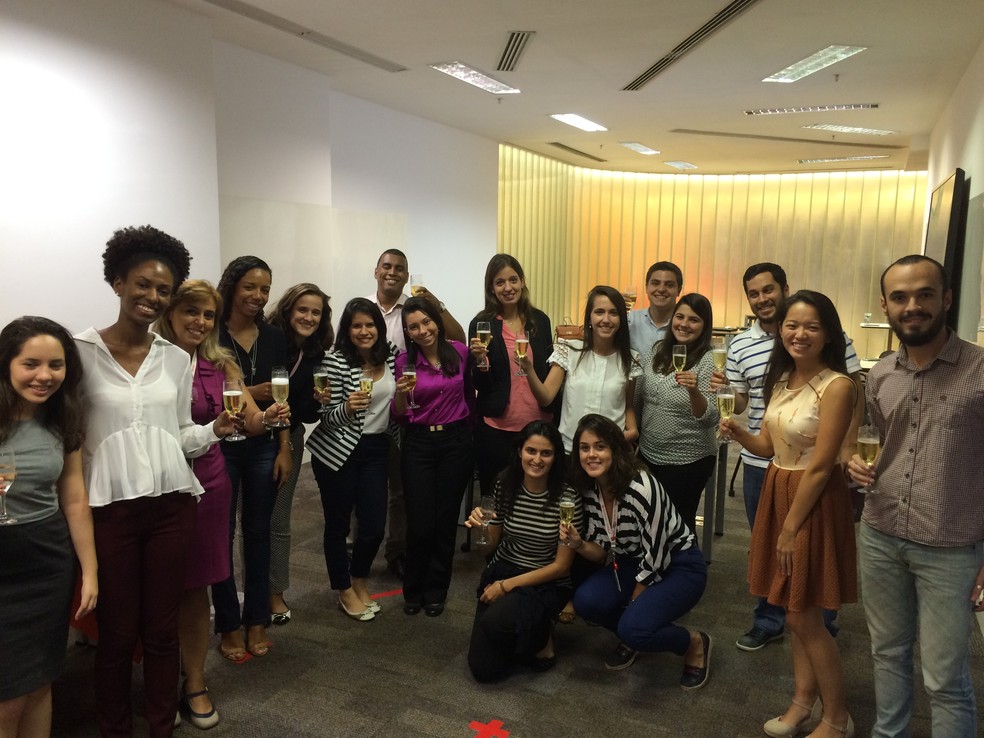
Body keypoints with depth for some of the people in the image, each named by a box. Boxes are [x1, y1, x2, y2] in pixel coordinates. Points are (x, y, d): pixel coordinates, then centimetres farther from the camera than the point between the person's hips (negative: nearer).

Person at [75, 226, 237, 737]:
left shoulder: (176, 358, 8)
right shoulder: (81, 350, -3)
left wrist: (216, 429, -6)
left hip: (172, 504, 3)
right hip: (109, 508, -3)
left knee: (163, 629, 12)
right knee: (117, 633, 8)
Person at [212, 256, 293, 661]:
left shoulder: (274, 337, 5)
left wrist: (285, 449, 2)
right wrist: (247, 393, -19)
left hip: (263, 447, 4)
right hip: (220, 447, -3)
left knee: (258, 532, 11)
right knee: (222, 534, 4)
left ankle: (257, 621, 24)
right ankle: (229, 625, 20)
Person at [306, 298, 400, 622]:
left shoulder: (391, 354, 1)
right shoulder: (335, 361, -14)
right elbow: (328, 418, -13)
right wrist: (348, 407, -32)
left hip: (376, 449, 4)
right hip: (337, 452, -4)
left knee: (374, 525, 4)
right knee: (338, 523, 7)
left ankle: (359, 580, 33)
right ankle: (345, 591, 28)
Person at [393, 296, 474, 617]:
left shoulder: (460, 351, -3)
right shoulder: (405, 361, -4)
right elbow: (400, 413, -1)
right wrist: (401, 393, -17)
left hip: (457, 441, 1)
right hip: (419, 444, 0)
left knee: (446, 520, 8)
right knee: (419, 524, -1)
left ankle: (436, 591, 27)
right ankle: (413, 591, 23)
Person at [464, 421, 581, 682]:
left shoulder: (568, 498, -18)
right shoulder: (505, 485, -8)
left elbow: (561, 565, -12)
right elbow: (488, 550, 2)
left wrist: (508, 585, -16)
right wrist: (479, 529, -21)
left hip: (546, 583, -3)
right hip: (501, 572, 4)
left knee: (494, 620, -32)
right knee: (483, 669, -7)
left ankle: (541, 636, 0)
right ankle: (518, 637, 24)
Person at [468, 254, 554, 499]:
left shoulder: (540, 320, 5)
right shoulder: (481, 324, -5)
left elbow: (549, 371, 13)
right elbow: (479, 386, -4)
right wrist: (480, 360, -20)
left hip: (537, 422, 3)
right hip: (496, 427, -2)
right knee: (496, 493, 7)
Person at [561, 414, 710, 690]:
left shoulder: (641, 487, -29)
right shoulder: (590, 490, -8)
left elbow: (655, 557, -22)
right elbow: (603, 553, 0)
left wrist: (632, 605, -10)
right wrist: (578, 544, -21)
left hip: (680, 567, -6)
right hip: (634, 564, 6)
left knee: (634, 628, -29)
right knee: (585, 601, -20)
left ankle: (695, 643, 3)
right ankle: (631, 637, 12)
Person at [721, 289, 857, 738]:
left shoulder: (836, 386, -18)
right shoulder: (781, 379, 6)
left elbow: (820, 466, -19)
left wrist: (790, 528, -15)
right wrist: (738, 433, -11)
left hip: (814, 501, -7)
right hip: (778, 491, 7)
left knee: (803, 616, 3)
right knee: (795, 612, 16)